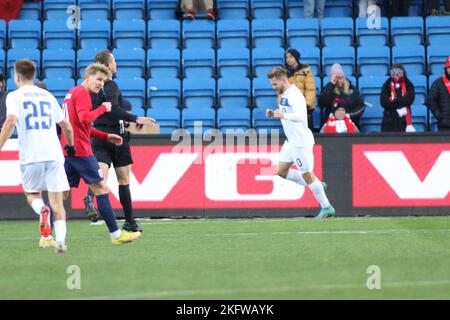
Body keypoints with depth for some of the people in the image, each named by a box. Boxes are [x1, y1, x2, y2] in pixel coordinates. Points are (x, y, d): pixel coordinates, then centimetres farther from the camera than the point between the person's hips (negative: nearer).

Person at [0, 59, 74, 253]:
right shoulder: (47, 96, 17)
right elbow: (67, 127, 20)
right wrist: (70, 146, 37)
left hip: (30, 156, -2)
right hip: (54, 154, 3)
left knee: (31, 194, 18)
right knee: (57, 202, 4)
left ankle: (42, 210, -15)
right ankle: (60, 240, -14)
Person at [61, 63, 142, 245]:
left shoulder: (72, 93, 22)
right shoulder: (82, 93, -9)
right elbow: (84, 119, -23)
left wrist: (106, 137, 21)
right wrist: (102, 109, -10)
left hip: (67, 150, 9)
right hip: (80, 150, -9)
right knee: (101, 188, -4)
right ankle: (116, 234, -2)